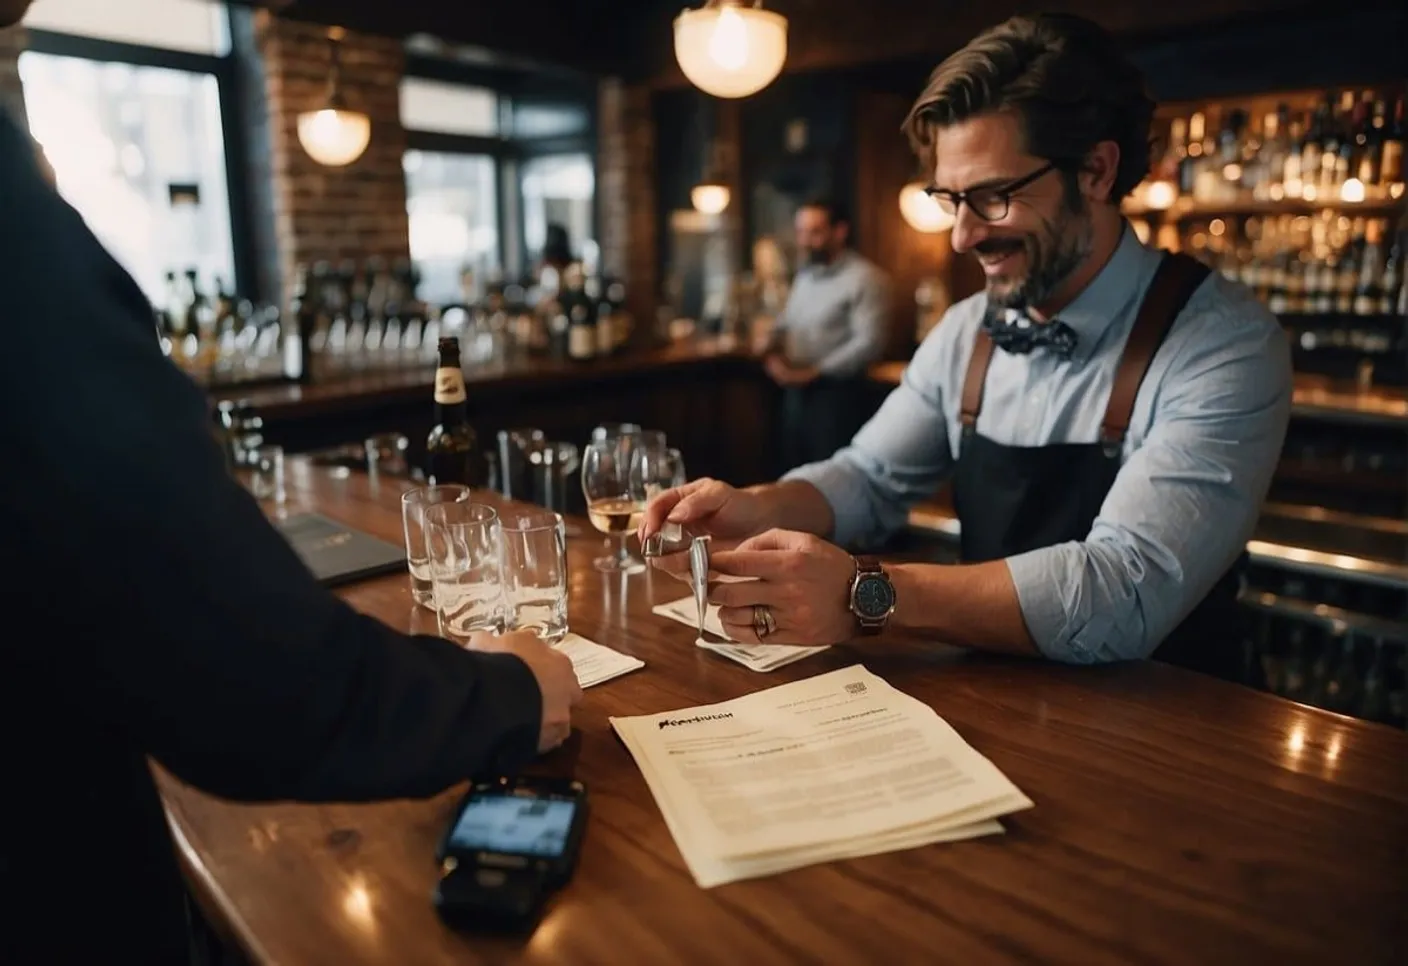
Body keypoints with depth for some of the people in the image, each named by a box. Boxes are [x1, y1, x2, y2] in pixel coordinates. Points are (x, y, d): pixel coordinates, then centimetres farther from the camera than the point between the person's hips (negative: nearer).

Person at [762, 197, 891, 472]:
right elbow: (784, 324, 21)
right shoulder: (804, 276, 15)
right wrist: (773, 353, 0)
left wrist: (813, 372, -18)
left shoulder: (865, 278, -10)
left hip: (836, 393, -7)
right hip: (795, 391, 7)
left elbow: (869, 343, -18)